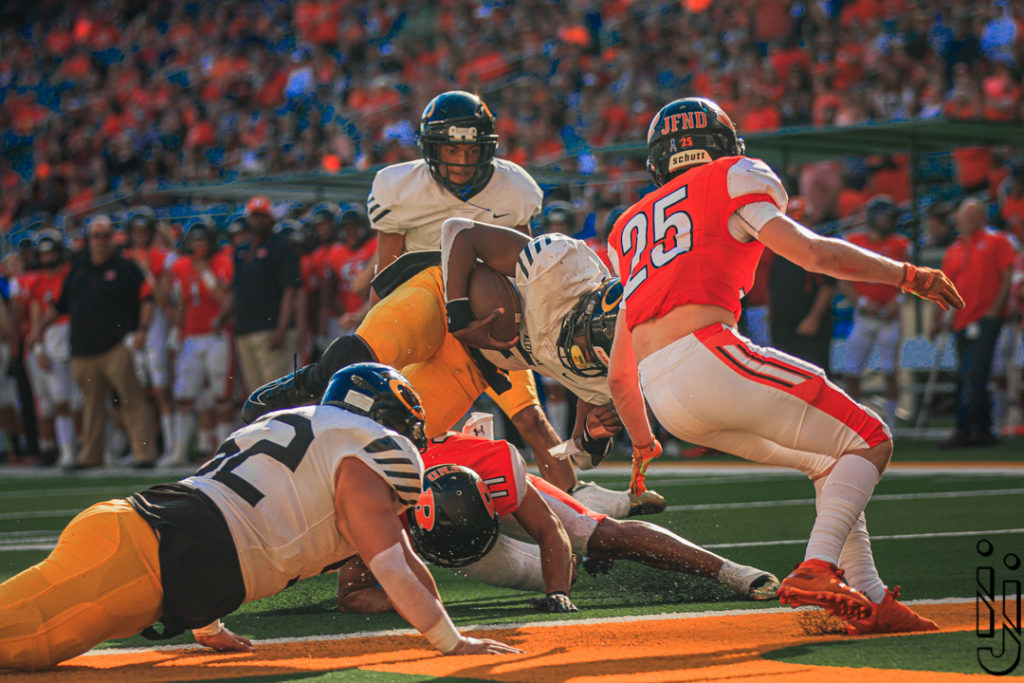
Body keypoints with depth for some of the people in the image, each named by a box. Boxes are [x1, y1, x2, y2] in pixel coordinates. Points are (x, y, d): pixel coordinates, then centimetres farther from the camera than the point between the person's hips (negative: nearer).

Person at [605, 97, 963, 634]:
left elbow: (619, 377, 29)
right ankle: (817, 570, -18)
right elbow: (814, 254, -4)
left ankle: (870, 600, 11)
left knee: (830, 462, 21)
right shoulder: (734, 178, 11)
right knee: (869, 443, 3)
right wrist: (907, 275, 6)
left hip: (660, 398, 7)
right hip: (707, 356, -7)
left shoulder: (632, 225, 29)